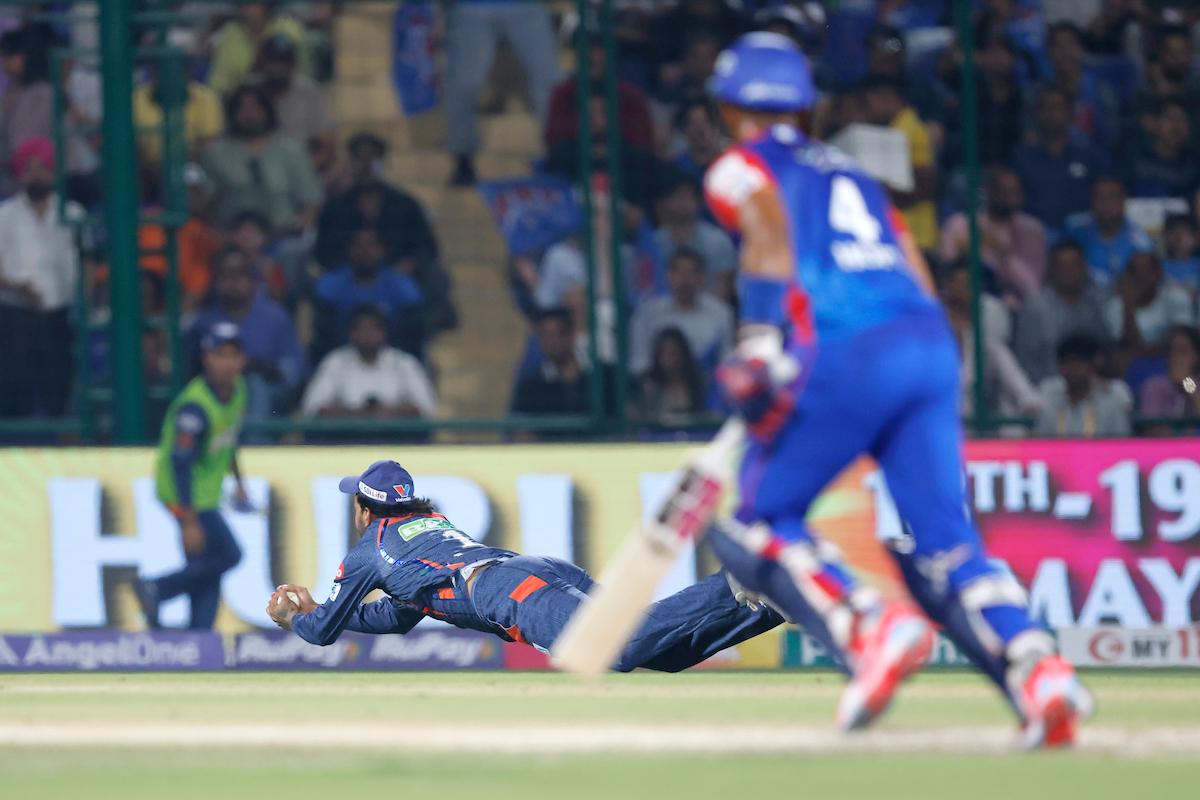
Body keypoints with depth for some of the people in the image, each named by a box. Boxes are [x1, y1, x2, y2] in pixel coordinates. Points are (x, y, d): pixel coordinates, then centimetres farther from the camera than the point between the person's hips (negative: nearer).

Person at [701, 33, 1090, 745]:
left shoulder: (741, 168, 15)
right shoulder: (854, 177, 33)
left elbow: (771, 228, -8)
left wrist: (761, 340, -18)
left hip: (844, 357, -6)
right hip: (934, 347, 6)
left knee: (759, 526, 7)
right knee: (944, 545, 2)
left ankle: (871, 630, -18)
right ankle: (1038, 669, -24)